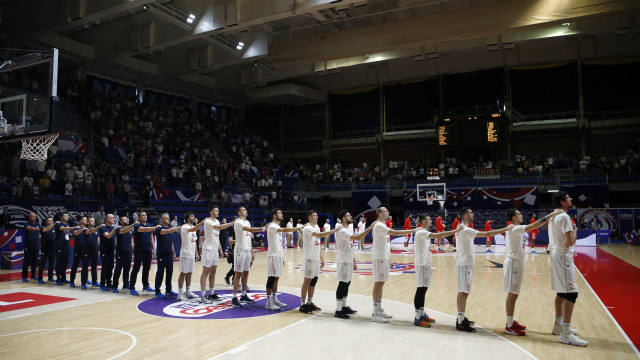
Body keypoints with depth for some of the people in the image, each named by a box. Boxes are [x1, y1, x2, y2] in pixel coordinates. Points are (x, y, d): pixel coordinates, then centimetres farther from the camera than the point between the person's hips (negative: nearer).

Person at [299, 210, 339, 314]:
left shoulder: (317, 227, 14)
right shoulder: (307, 228, -14)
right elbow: (320, 234, -30)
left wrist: (321, 258, 15)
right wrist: (334, 230, -31)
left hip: (316, 258, 8)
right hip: (309, 258, -8)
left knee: (314, 280, 11)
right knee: (307, 280, -4)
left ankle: (310, 303, 21)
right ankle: (302, 305, 3)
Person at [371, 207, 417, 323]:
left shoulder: (384, 226, 17)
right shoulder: (379, 226, -15)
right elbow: (396, 233, -25)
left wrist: (389, 259, 19)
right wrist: (413, 230, -22)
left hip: (384, 258, 10)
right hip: (379, 258, -10)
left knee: (381, 283, 12)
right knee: (378, 283, -8)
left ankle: (379, 310, 19)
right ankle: (375, 314, -5)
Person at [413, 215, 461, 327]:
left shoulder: (424, 232, 17)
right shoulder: (421, 232, -17)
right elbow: (438, 235, -26)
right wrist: (455, 231, -24)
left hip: (425, 263, 10)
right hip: (422, 264, -10)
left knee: (424, 289, 15)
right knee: (421, 289, -7)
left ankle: (422, 314, 24)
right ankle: (418, 318, -3)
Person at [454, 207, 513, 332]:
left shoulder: (461, 228, 14)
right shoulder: (466, 230, -19)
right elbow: (487, 234, -23)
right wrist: (506, 229, -18)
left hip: (465, 263, 10)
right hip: (465, 264, -10)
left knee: (463, 292, 14)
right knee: (463, 293, -9)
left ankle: (461, 318, 21)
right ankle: (460, 323, -8)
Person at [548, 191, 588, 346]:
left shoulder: (554, 216, 14)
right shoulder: (564, 217, -16)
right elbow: (571, 241, -20)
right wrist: (575, 229, -4)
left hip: (556, 255, 10)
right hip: (563, 256, -10)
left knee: (561, 292, 17)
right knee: (570, 293, -10)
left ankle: (558, 325, 28)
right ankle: (566, 334, -10)